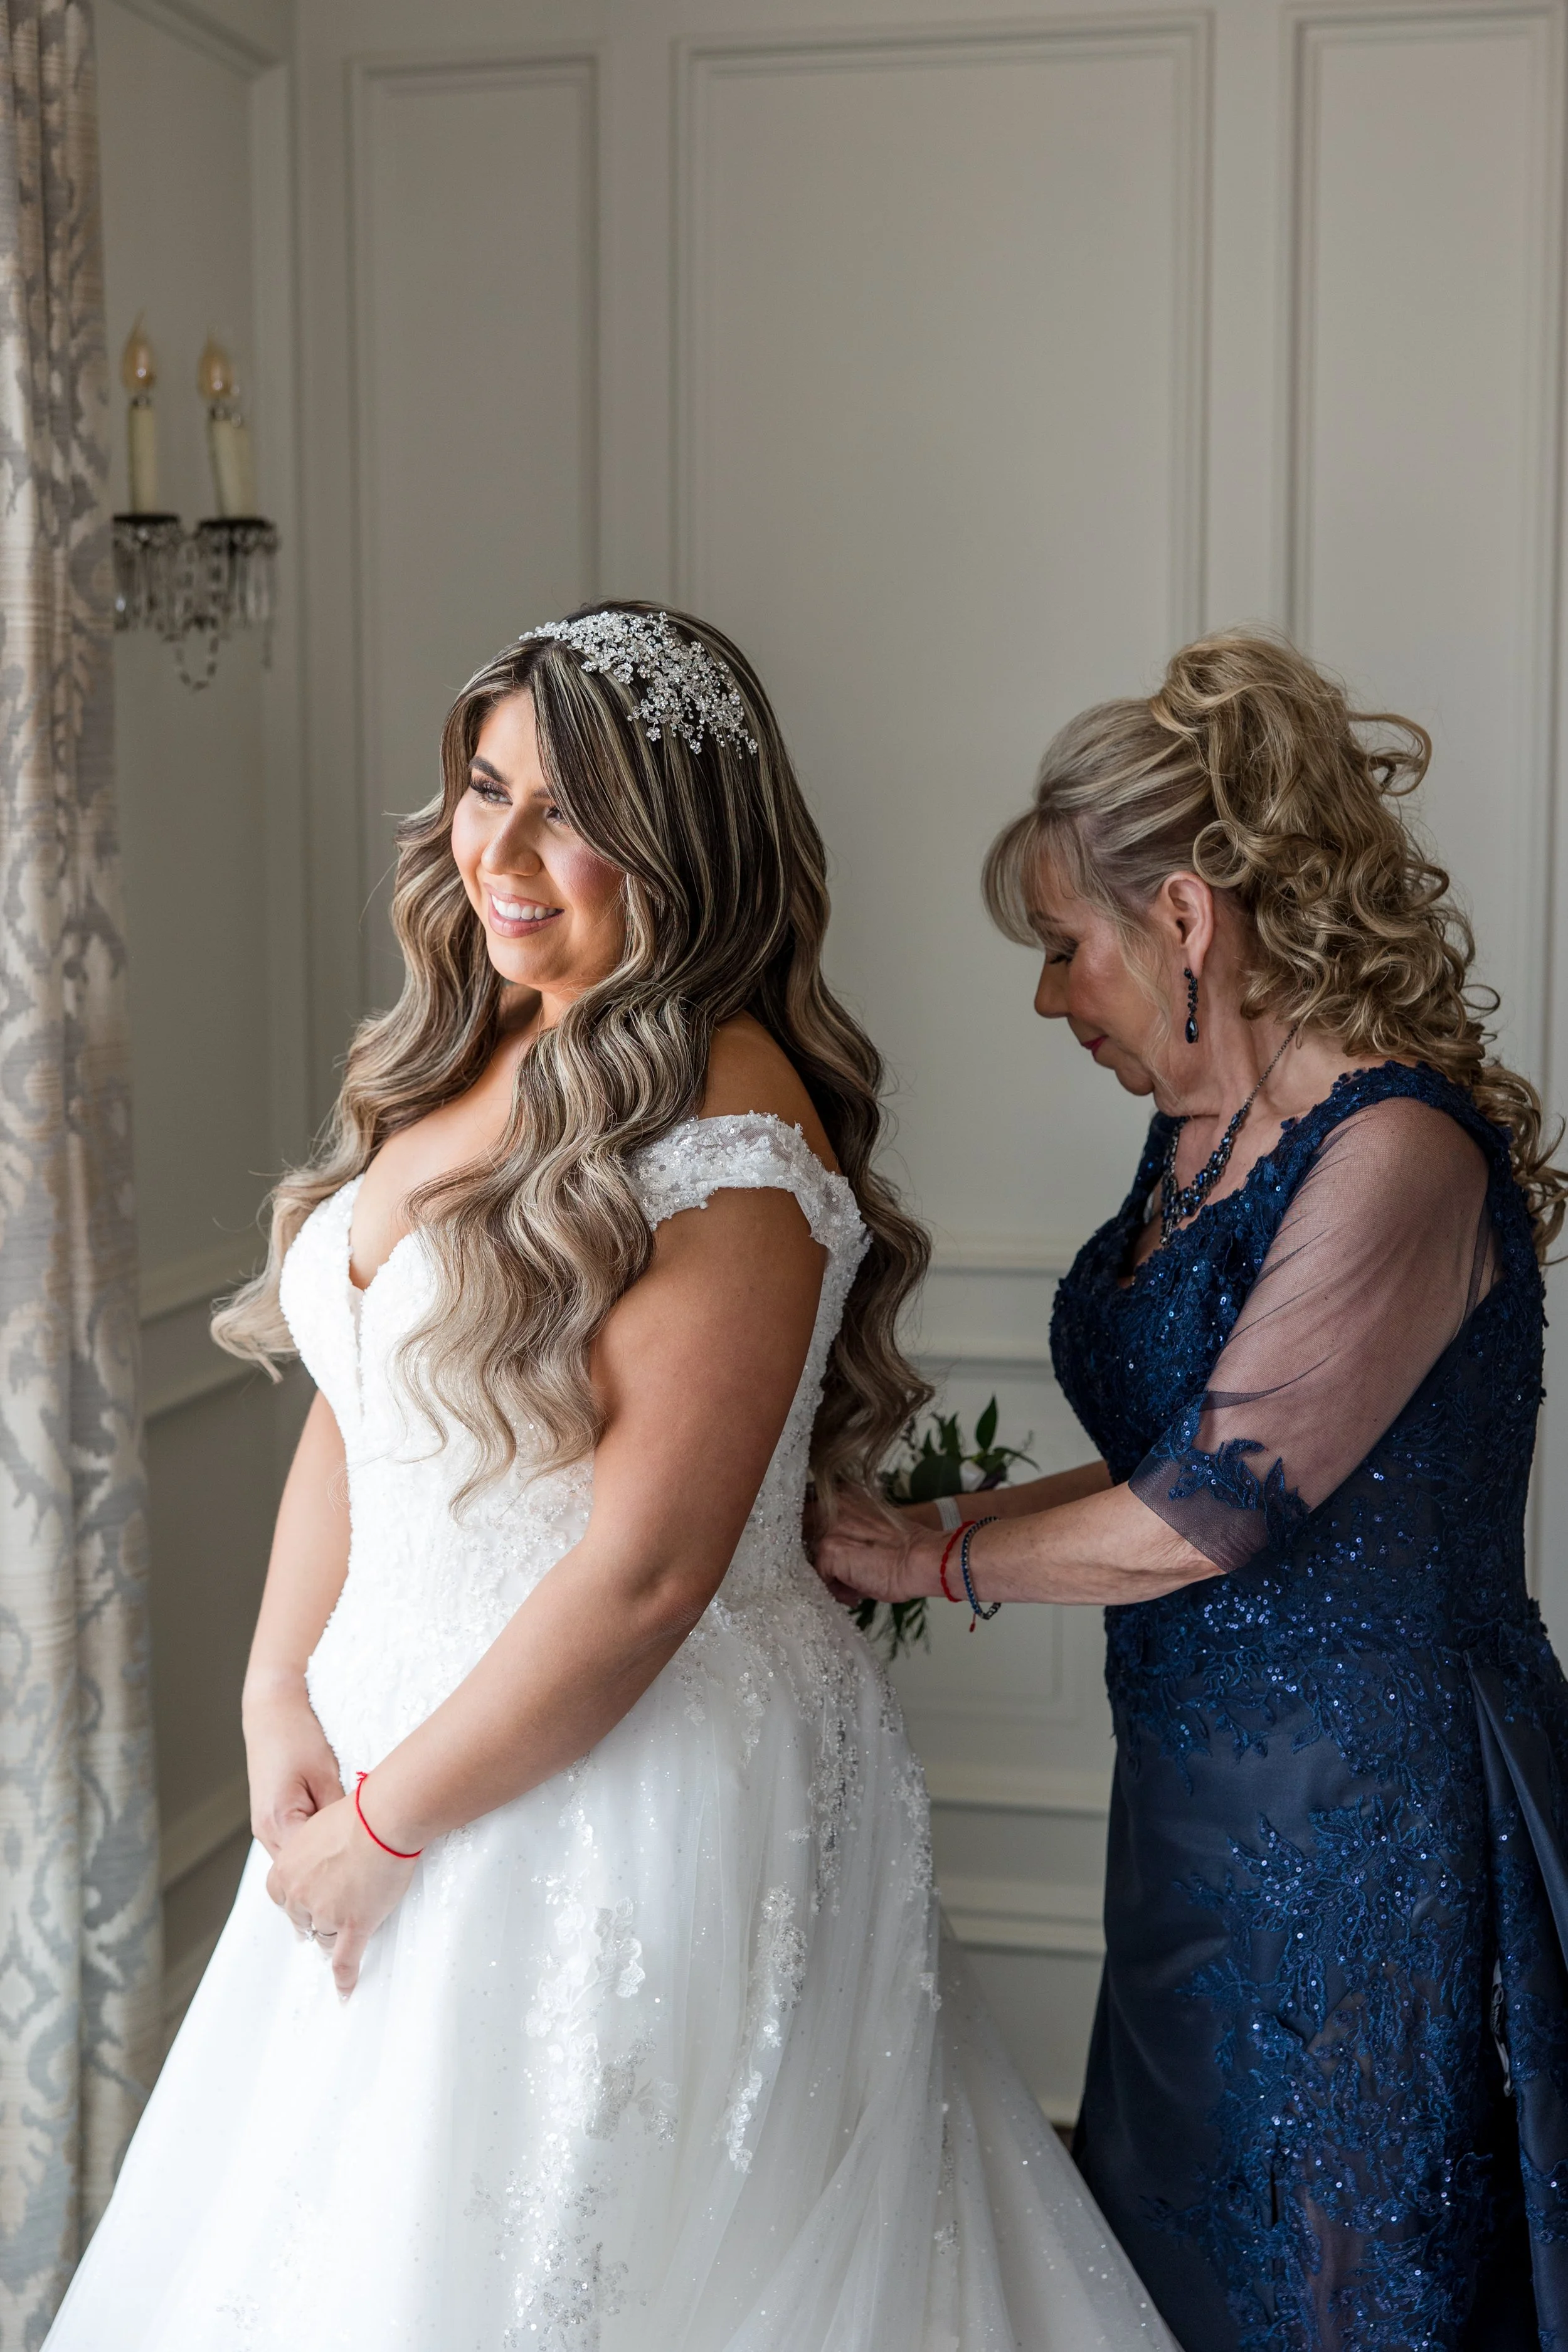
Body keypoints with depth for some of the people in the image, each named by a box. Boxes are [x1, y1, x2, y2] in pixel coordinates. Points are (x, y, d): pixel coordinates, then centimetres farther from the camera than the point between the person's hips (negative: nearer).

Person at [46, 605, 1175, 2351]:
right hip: (391, 1737, 8)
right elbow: (351, 1409, 9)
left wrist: (387, 1823, -14)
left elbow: (646, 1572, -23)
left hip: (640, 1787, -8)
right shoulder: (457, 1059, 4)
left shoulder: (730, 1131, -22)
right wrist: (283, 1698, -1)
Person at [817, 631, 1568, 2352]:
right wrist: (937, 1527, 7)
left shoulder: (1397, 1151, -20)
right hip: (1199, 1789, 8)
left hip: (1363, 1811, -8)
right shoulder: (1197, 1136, 6)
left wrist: (941, 1563, -7)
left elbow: (1213, 1509, -21)